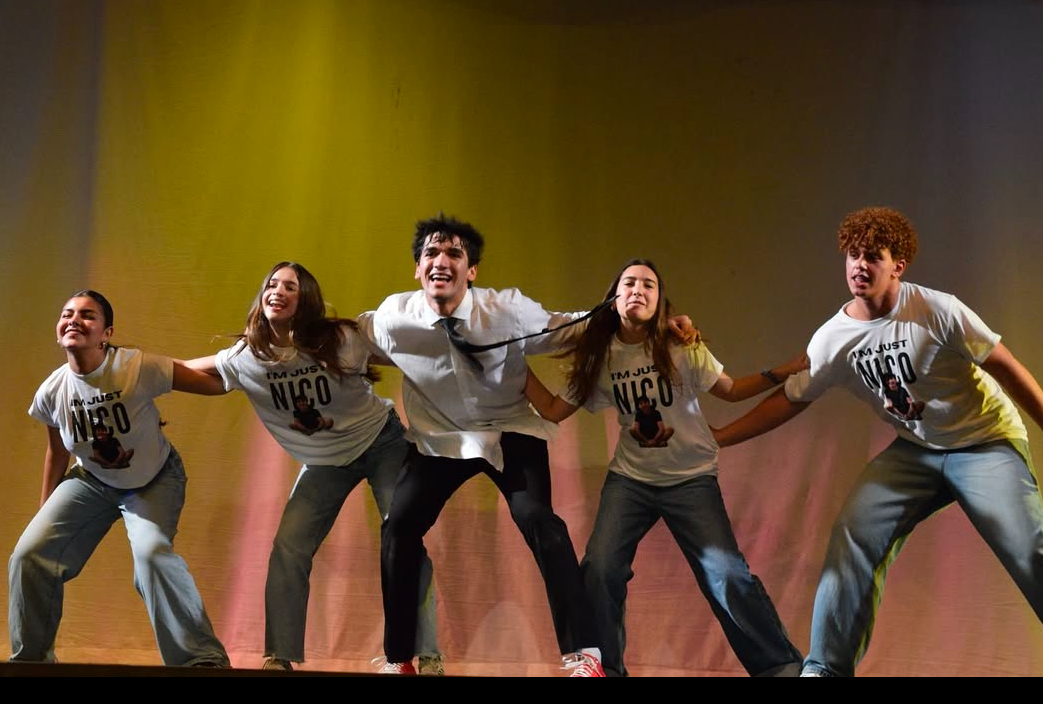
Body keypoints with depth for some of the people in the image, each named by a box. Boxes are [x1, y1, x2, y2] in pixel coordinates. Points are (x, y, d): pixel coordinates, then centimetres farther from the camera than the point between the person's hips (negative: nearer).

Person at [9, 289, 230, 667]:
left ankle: (204, 660, -19)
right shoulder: (51, 392, -15)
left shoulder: (139, 367, -30)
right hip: (92, 481, 4)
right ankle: (29, 660, 18)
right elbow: (57, 451, 3)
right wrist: (45, 512, 12)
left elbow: (210, 383, -24)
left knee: (152, 553, -29)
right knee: (29, 556, -5)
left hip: (154, 480, -4)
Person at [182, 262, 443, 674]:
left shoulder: (343, 340, -23)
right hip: (325, 460, 3)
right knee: (287, 549, -7)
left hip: (382, 442, -3)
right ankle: (279, 658, 5)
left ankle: (428, 656, 1)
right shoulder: (246, 357, -13)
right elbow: (183, 372, -5)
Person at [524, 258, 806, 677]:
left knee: (727, 576, -12)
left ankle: (781, 665, 3)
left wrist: (782, 373, -11)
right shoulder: (598, 357, 0)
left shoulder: (681, 347, -7)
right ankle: (604, 668, 7)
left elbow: (730, 390, 2)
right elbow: (553, 411, 5)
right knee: (599, 570, -12)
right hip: (630, 479, 2)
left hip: (691, 478, -2)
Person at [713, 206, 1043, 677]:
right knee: (854, 532, -11)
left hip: (986, 442, -4)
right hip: (915, 450, 4)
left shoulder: (935, 310, -20)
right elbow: (788, 400, 2)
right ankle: (826, 667, -4)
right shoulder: (833, 339, -8)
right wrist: (716, 438, -2)